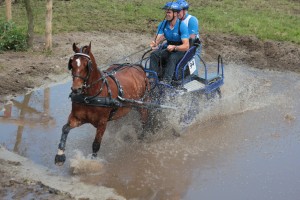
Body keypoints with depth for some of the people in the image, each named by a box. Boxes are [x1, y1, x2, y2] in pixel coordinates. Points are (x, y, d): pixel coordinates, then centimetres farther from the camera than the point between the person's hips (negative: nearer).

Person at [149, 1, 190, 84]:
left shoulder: (182, 26, -19)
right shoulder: (163, 24, -3)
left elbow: (186, 46, -24)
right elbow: (158, 38, -9)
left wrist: (174, 47, -41)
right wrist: (154, 44, -33)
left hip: (180, 50, -5)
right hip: (168, 49, 5)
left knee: (172, 58, -37)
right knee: (154, 54, -22)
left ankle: (166, 81, -45)